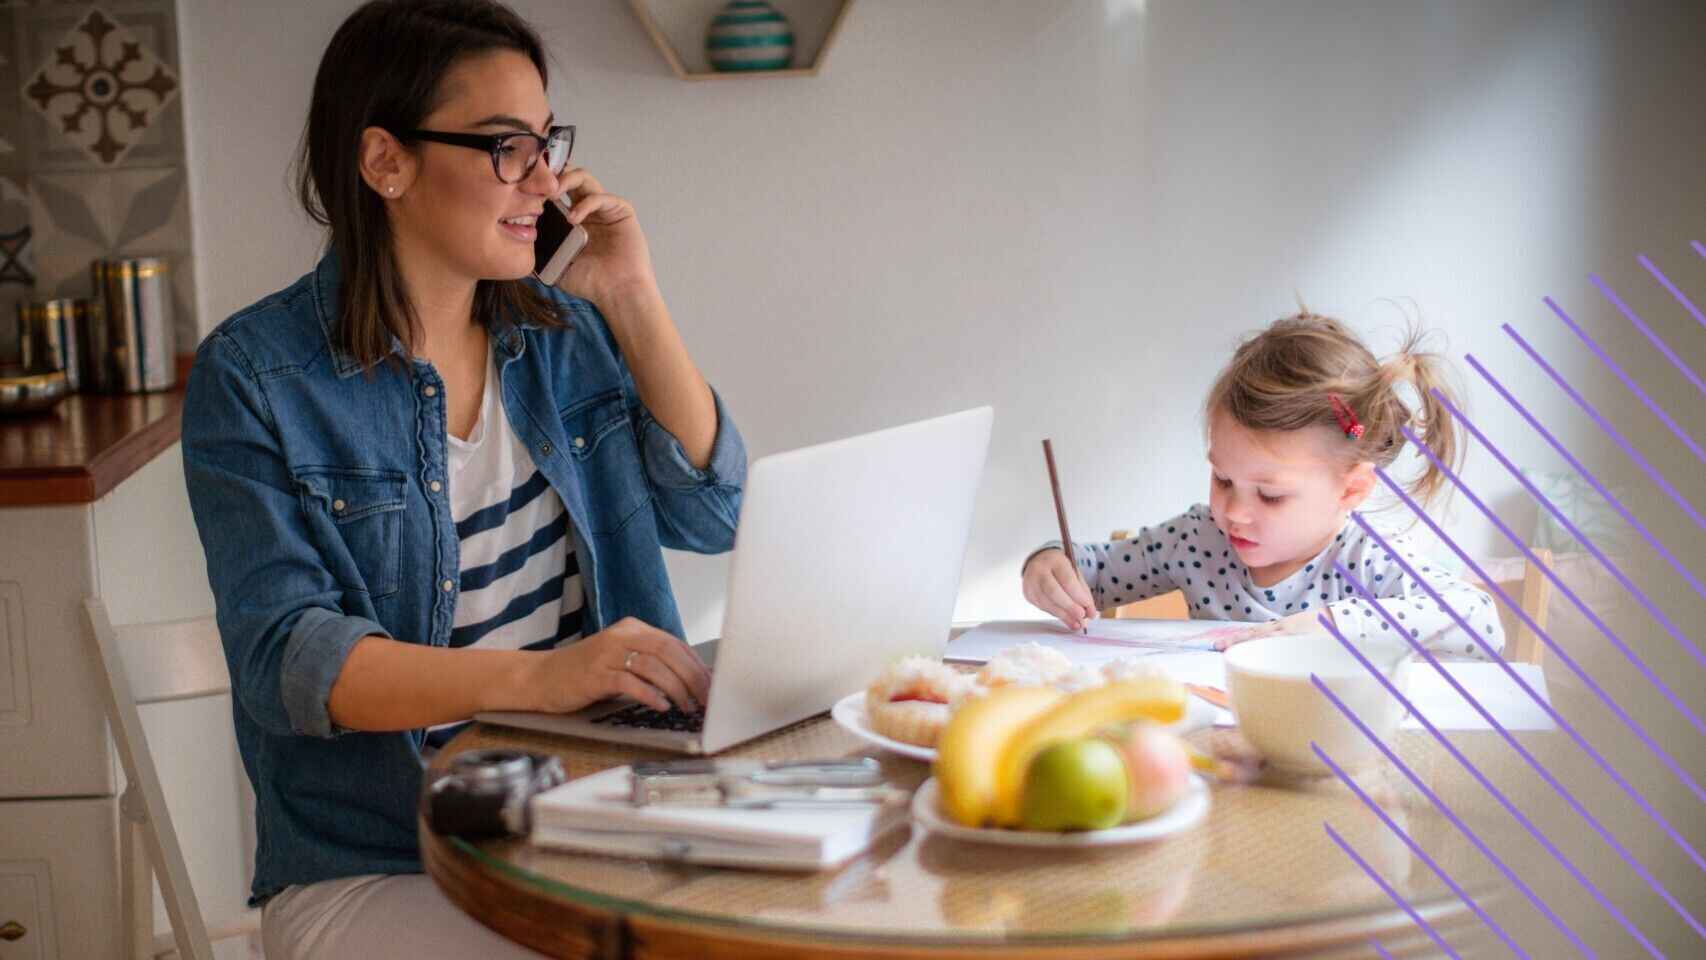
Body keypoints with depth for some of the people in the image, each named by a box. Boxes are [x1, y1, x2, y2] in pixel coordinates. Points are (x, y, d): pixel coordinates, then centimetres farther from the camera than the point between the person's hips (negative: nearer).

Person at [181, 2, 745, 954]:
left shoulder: (565, 332, 10)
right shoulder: (254, 376, -7)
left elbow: (710, 516, 6)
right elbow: (286, 658, -16)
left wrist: (633, 300, -2)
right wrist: (537, 676, -31)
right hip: (370, 867, -5)